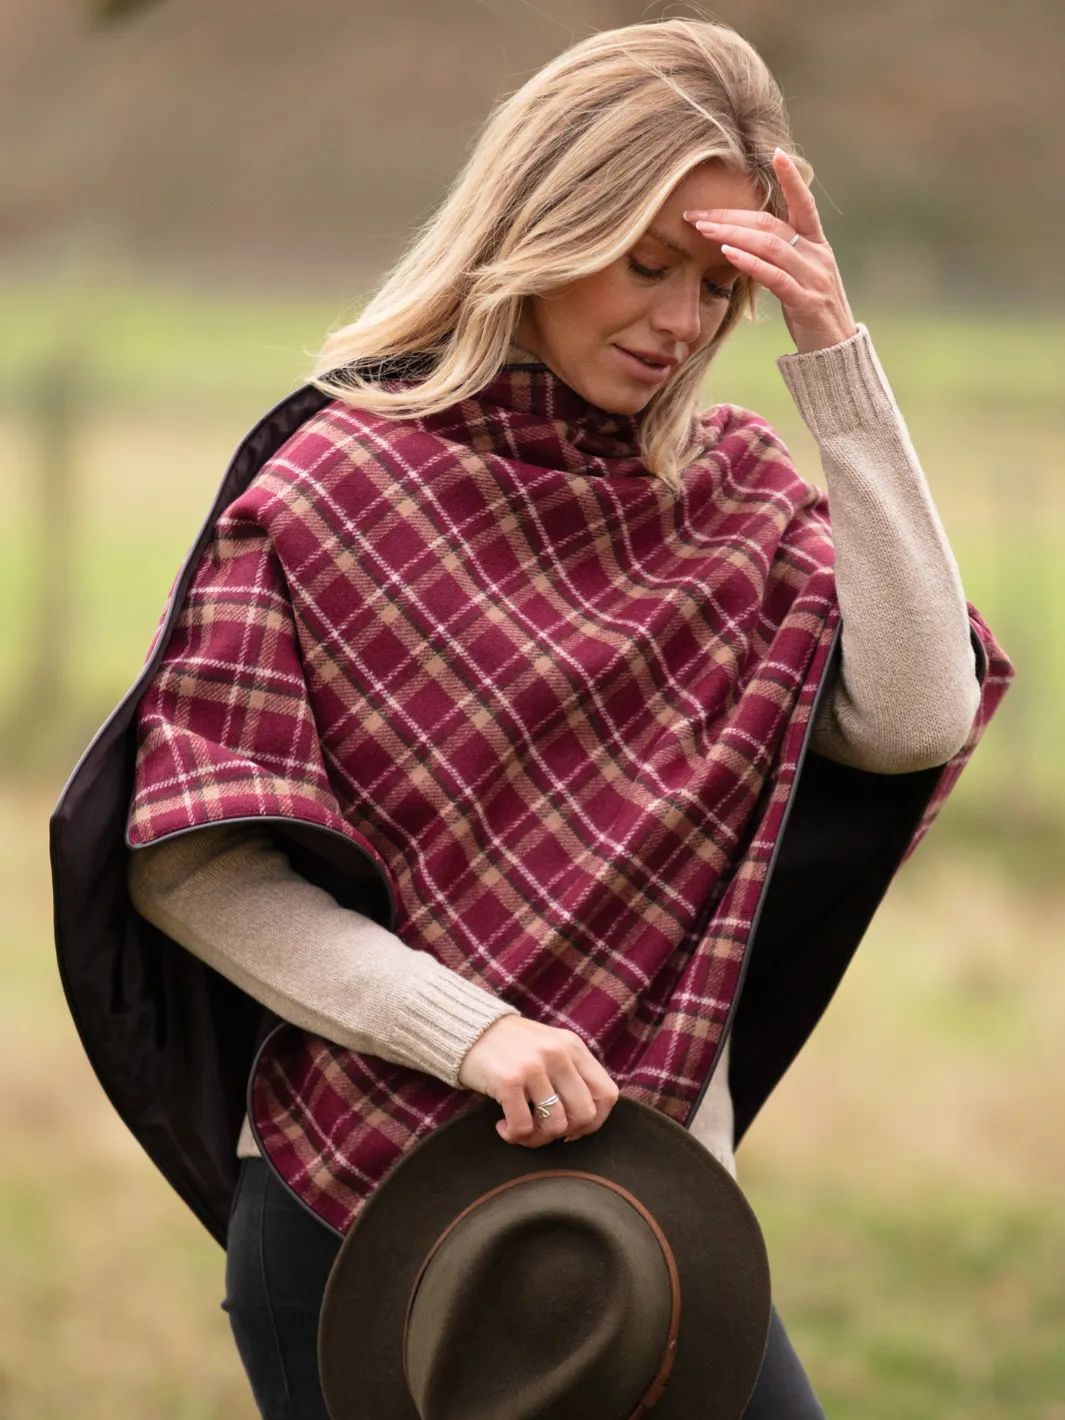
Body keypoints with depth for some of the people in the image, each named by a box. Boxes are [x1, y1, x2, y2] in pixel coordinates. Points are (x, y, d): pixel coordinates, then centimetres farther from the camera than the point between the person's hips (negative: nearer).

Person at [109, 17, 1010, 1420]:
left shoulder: (729, 485, 6)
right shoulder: (337, 487, -7)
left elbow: (917, 718, -10)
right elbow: (192, 871, -10)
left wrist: (838, 360, -11)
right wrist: (470, 1030, -21)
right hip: (359, 1204, -4)